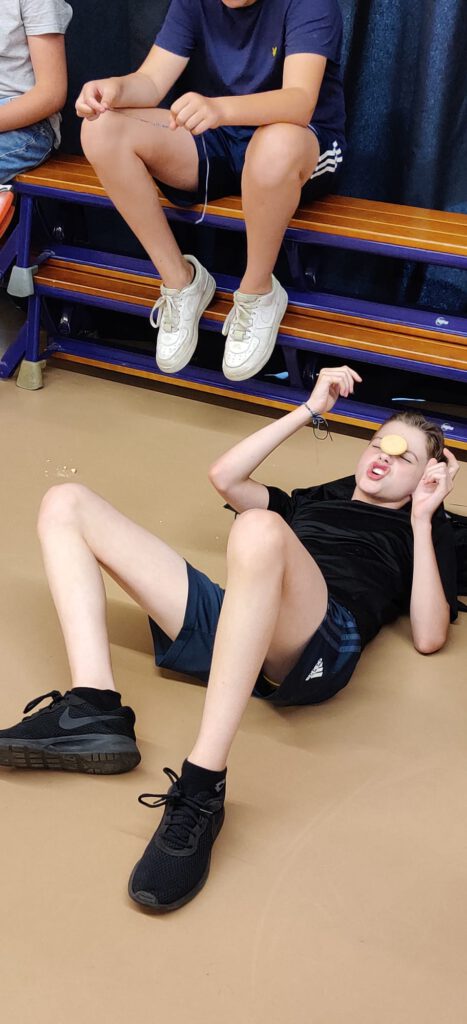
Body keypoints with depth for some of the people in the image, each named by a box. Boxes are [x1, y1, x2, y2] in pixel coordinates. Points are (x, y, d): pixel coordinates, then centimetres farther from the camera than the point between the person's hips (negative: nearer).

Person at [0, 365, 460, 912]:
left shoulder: (424, 534, 25)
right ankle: (94, 709, -21)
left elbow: (428, 637, 9)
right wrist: (309, 410, 31)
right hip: (232, 620, 6)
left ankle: (202, 787, -41)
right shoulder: (317, 498, 37)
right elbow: (225, 476, 30)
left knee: (260, 528, -41)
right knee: (65, 503, 1)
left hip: (321, 643, -6)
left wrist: (423, 520, 10)